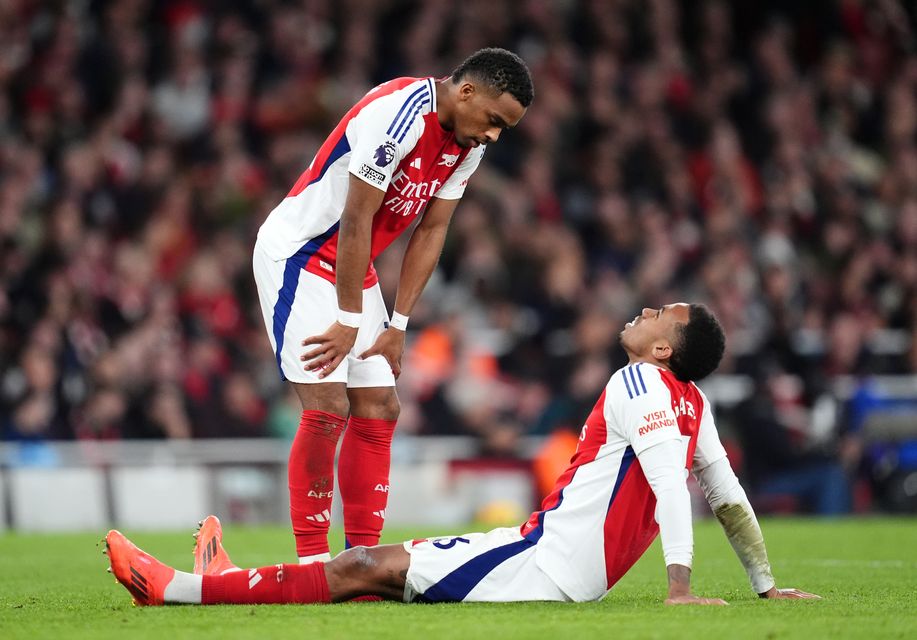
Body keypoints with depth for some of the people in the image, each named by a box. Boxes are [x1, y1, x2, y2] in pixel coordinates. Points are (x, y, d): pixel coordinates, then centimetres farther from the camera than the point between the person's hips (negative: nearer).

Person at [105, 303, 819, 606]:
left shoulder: (640, 384, -11)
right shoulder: (694, 404, 14)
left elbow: (671, 483, -23)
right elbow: (730, 497, 17)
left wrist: (679, 586, -32)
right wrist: (766, 586, 25)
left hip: (542, 566, -9)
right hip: (564, 572, 9)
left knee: (365, 567, -6)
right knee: (387, 564, 17)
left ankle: (175, 587, -3)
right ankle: (232, 580, 28)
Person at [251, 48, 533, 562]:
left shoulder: (468, 144, -1)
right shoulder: (400, 114, -28)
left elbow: (431, 232, 4)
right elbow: (356, 221, -24)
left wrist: (397, 325, 1)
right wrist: (348, 322, -19)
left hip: (353, 267, 9)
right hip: (298, 254, -9)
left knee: (379, 409, 4)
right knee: (329, 408, -15)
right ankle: (309, 560, -9)